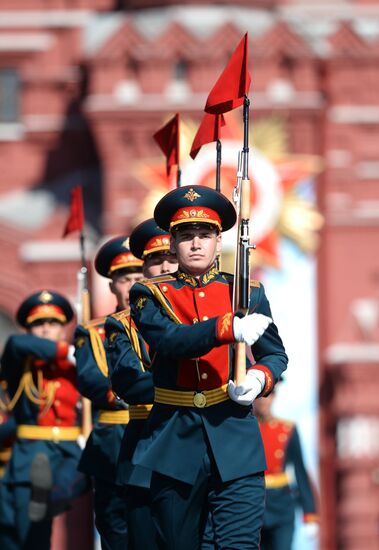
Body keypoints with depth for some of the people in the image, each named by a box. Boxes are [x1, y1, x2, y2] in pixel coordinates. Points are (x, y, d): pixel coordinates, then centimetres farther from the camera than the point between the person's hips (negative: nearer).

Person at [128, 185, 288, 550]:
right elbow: (169, 339, -17)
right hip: (174, 439, 0)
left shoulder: (248, 293, 10)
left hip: (234, 437, 0)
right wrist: (231, 328, -32)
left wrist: (260, 378, -9)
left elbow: (275, 353, 16)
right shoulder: (150, 295, 4)